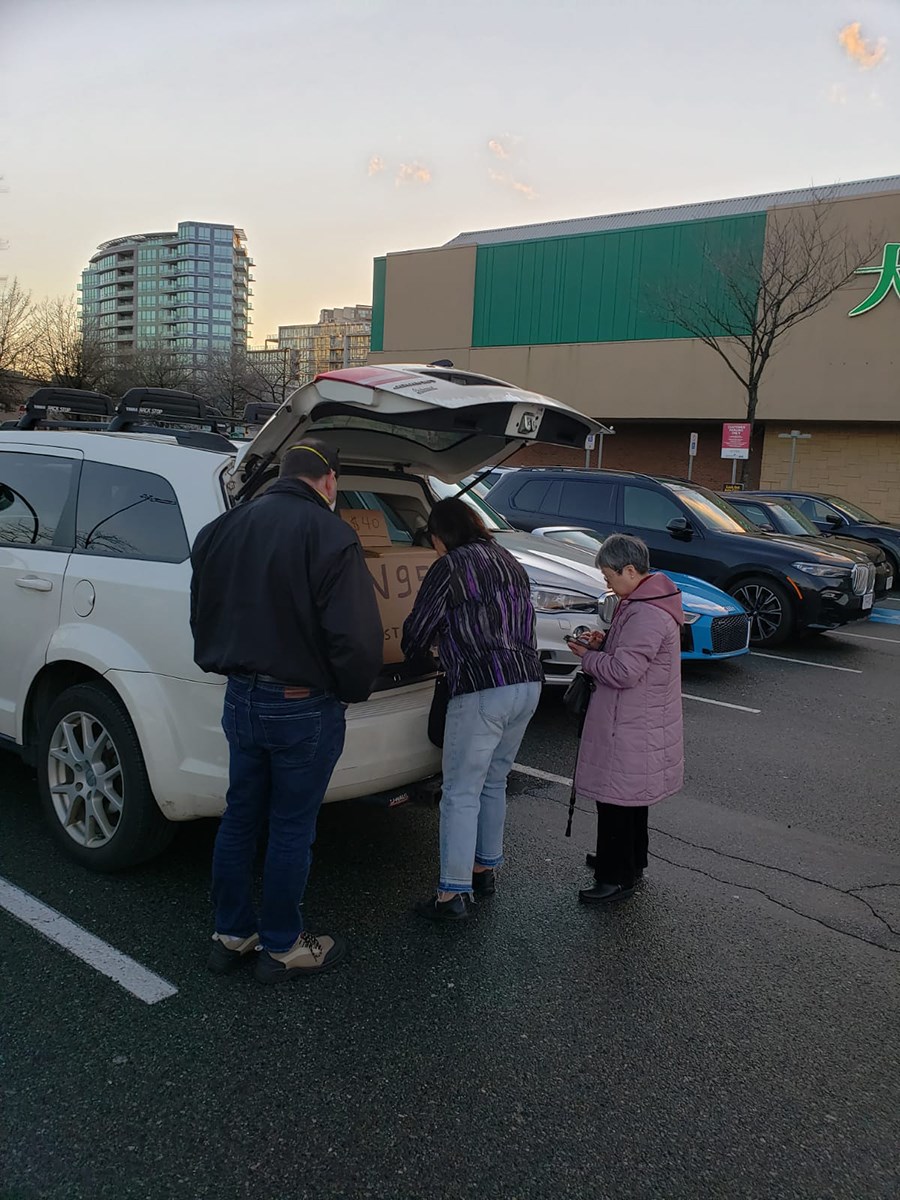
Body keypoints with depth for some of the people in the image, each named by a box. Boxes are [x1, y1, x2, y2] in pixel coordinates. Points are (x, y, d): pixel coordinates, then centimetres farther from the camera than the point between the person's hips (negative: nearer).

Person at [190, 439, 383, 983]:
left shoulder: (224, 528, 4)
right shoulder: (330, 536, -18)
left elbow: (203, 616, 13)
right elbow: (356, 637, -22)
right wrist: (353, 690, -3)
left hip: (241, 698, 6)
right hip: (304, 708, -6)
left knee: (240, 818, 19)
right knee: (292, 829, 9)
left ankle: (232, 935, 32)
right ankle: (282, 947, 25)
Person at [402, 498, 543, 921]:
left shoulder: (450, 567, -6)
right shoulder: (509, 562, 17)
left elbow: (418, 628, -2)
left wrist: (413, 652, 22)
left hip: (482, 692, -8)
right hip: (527, 684, 8)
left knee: (461, 794, 0)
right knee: (493, 783, 21)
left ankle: (452, 895, 3)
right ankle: (485, 869, 32)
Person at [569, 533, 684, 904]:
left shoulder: (647, 615, -25)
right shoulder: (649, 601, 10)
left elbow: (623, 672, -27)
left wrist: (587, 656, -12)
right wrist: (605, 643, 3)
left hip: (631, 728, -11)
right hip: (639, 721, 11)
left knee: (615, 798, 0)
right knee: (630, 796, 22)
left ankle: (616, 878, 11)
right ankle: (630, 862, 38)